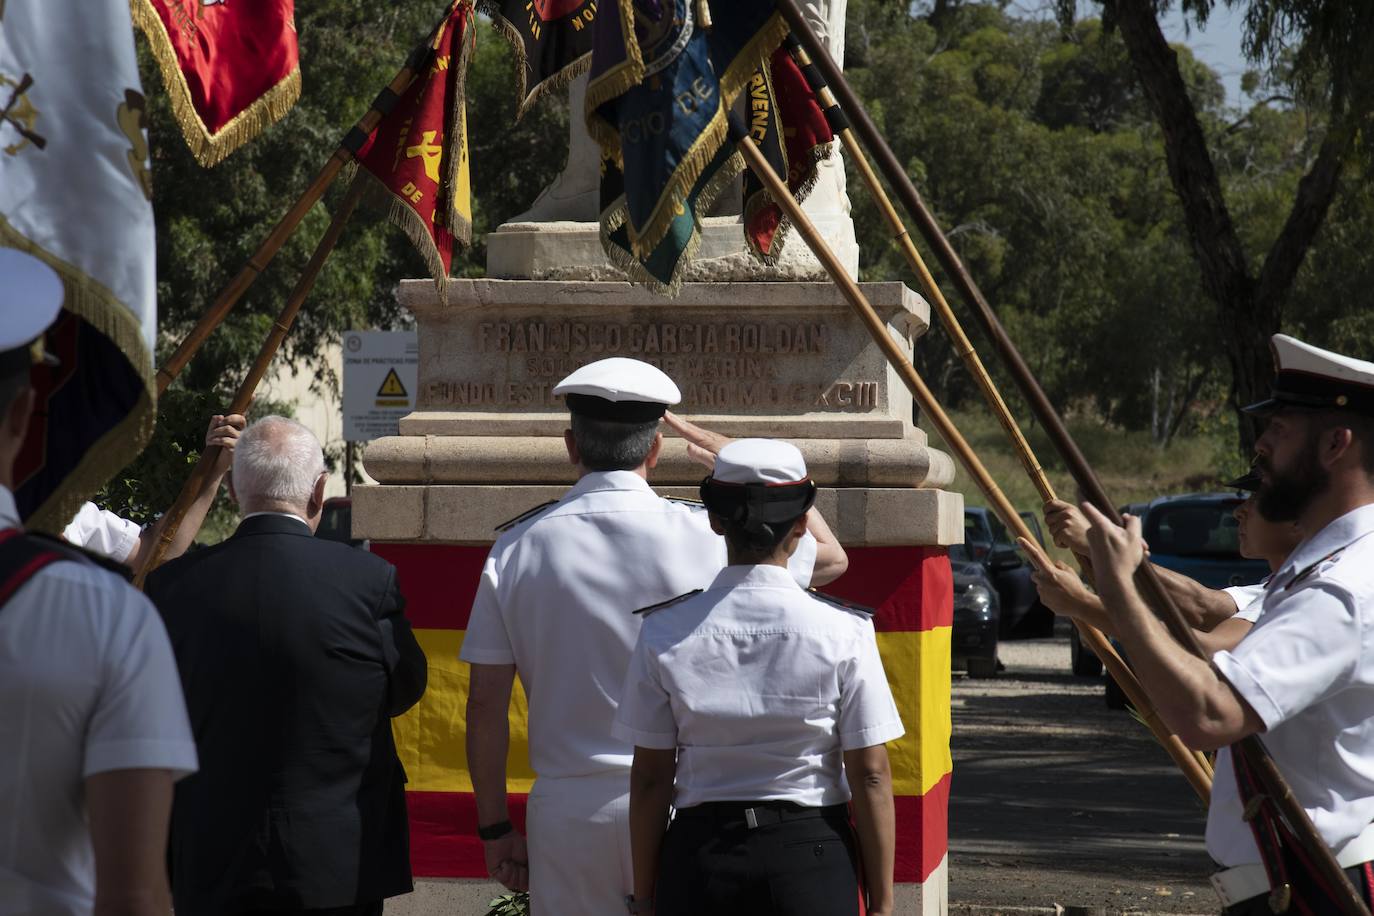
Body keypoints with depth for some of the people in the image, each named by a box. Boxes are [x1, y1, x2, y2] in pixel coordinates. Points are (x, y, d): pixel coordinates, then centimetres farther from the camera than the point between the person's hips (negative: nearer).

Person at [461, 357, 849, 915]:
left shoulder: (517, 548, 0)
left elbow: (485, 705, 2)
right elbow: (830, 555, 14)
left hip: (566, 811, 2)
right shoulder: (704, 536, -5)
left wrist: (494, 827, 11)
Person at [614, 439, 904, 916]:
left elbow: (650, 777, 0)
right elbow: (870, 775, -5)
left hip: (699, 855, 1)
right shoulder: (842, 632, -7)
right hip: (813, 854, -1)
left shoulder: (666, 632, -3)